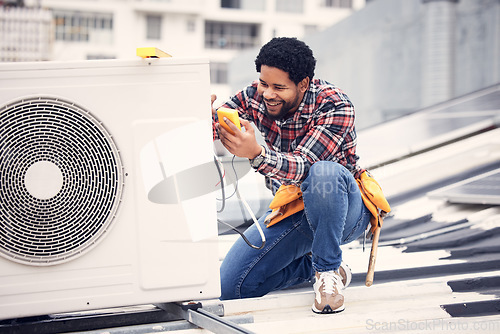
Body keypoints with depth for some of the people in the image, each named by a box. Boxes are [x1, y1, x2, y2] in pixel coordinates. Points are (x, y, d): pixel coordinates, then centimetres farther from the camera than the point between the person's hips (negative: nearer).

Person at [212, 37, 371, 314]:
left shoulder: (334, 105, -23)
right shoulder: (255, 96, -7)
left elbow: (305, 167, -36)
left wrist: (256, 154, -54)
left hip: (344, 210, -5)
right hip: (291, 211, 6)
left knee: (324, 173, -41)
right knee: (230, 286, -7)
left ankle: (327, 270, -21)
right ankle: (311, 265, 15)